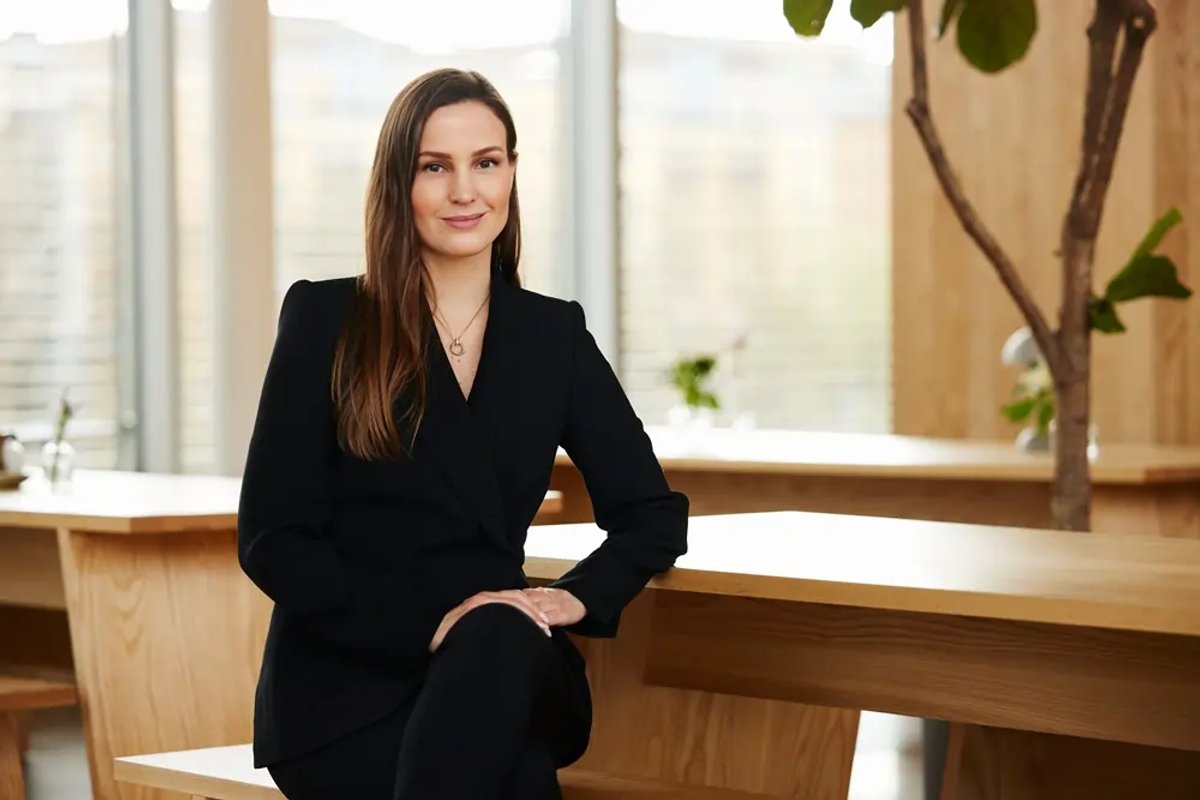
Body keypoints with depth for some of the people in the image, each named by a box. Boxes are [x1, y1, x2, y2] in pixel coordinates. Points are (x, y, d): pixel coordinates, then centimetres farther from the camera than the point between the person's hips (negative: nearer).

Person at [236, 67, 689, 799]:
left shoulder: (554, 334, 11)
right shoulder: (325, 321, 1)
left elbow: (653, 513, 13)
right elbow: (272, 540, -4)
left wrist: (577, 596, -9)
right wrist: (432, 621, -16)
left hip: (502, 675, 3)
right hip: (342, 689, -3)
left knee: (503, 640, -35)